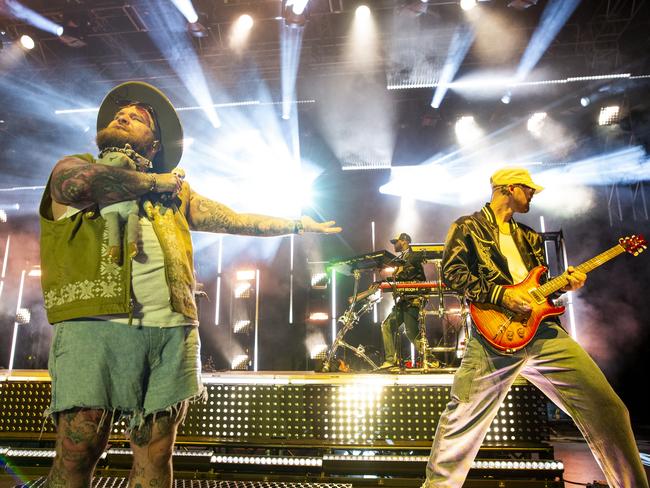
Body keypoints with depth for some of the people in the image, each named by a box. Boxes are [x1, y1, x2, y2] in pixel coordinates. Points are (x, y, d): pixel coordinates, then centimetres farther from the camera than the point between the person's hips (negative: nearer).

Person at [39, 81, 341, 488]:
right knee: (78, 448, -7)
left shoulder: (175, 191, 25)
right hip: (94, 324, -2)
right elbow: (77, 184, -10)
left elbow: (237, 220, 28)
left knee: (155, 451, 4)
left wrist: (299, 224, 32)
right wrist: (155, 182, 2)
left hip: (172, 330, 3)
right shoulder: (76, 165, 16)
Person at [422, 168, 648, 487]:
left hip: (542, 329, 6)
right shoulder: (468, 227, 6)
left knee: (606, 408, 0)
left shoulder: (529, 237, 26)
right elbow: (451, 273, -6)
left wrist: (563, 284, 8)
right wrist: (500, 295, -13)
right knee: (461, 423, -5)